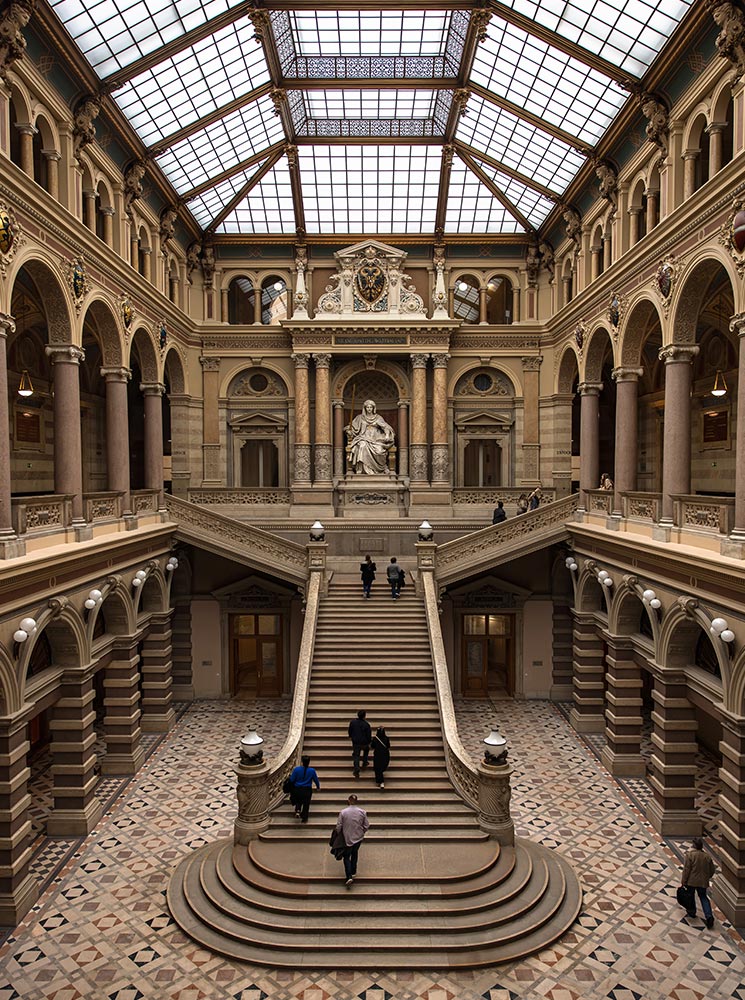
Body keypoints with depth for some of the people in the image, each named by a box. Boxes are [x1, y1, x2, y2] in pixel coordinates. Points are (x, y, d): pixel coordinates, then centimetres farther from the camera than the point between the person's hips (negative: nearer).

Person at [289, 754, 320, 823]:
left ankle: (298, 810, 2)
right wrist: (318, 787, 20)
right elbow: (316, 780, 1)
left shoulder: (296, 769, -15)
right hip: (307, 790, -1)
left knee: (298, 801, 26)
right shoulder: (312, 770, -13)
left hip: (297, 789, 1)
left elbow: (292, 780, -8)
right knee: (306, 804, 15)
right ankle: (304, 818, 20)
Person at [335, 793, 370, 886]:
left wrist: (339, 833, 8)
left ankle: (349, 876, -2)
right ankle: (353, 872, 34)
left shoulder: (343, 812, -18)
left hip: (347, 838, -2)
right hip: (358, 837, 2)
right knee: (354, 853, 26)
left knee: (346, 856, 12)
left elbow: (338, 826, -12)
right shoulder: (362, 812, -12)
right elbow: (367, 826, -5)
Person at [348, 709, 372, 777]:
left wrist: (350, 736, 24)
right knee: (366, 751, 31)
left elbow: (349, 730, 4)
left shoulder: (353, 722, -11)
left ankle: (356, 770, -1)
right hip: (364, 742, -1)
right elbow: (369, 734, -11)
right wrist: (369, 743, 3)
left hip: (355, 742, 1)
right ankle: (365, 763, 37)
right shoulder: (366, 724, -20)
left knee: (356, 755, 9)